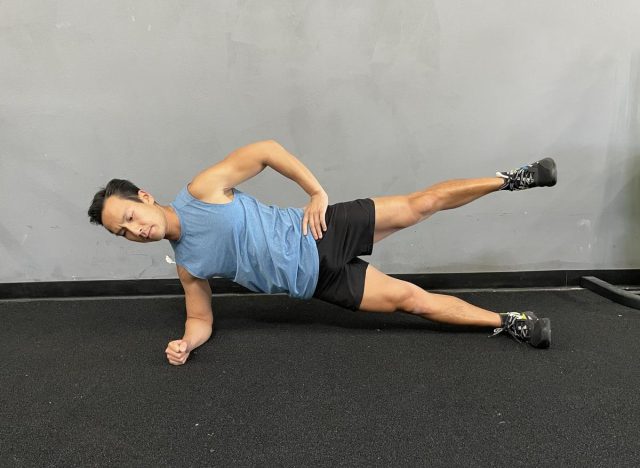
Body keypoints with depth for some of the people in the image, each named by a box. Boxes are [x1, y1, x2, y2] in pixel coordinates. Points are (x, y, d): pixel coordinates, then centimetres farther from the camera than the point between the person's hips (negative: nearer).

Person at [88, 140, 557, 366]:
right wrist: (186, 342, -11)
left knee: (420, 205, -2)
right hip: (317, 280, 3)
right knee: (411, 298, 2)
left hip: (323, 234, -3)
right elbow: (201, 318, 11)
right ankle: (509, 322, 15)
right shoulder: (186, 265, 2)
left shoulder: (202, 189, -12)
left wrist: (317, 191, -14)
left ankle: (509, 180, 22)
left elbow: (265, 149, -10)